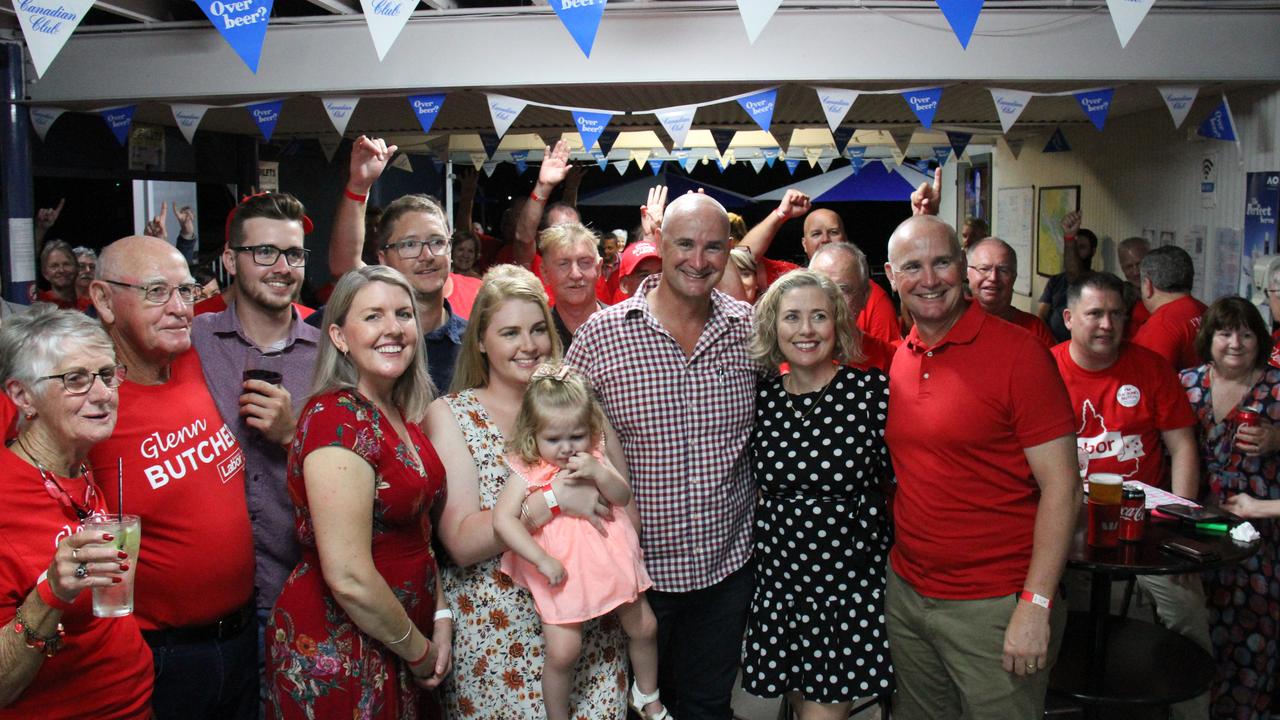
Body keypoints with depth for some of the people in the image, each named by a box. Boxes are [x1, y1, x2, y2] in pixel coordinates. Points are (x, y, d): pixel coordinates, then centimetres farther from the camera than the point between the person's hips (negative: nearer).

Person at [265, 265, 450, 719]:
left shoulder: (403, 417, 5)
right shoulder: (336, 418, -20)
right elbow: (348, 577, -24)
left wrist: (441, 619, 1)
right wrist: (419, 650, -12)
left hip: (396, 648, 8)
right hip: (336, 653, -8)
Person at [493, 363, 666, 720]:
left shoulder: (594, 459, 2)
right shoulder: (528, 472, -11)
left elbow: (624, 497, -3)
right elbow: (503, 519, -21)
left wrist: (598, 473, -23)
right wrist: (543, 560, -26)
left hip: (609, 562, 5)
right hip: (562, 574, -4)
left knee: (645, 627, 15)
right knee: (563, 651, -11)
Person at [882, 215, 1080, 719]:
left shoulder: (1016, 352, -13)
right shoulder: (897, 359, 5)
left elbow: (1061, 486, -14)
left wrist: (1036, 605, -18)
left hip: (993, 606, -6)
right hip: (905, 592, 6)